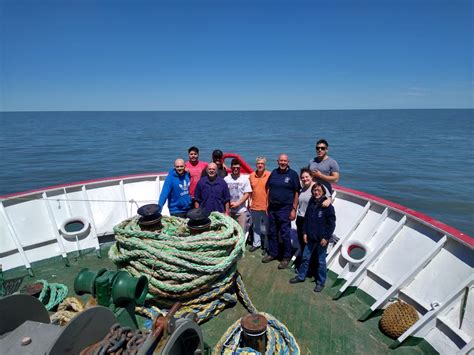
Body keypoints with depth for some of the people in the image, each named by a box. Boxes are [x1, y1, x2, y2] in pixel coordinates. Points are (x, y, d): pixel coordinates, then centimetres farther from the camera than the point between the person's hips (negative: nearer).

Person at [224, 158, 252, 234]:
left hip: (241, 211, -1)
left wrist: (237, 204, -9)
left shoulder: (245, 179, 1)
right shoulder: (226, 179, 3)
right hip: (229, 211, 1)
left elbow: (247, 194, -1)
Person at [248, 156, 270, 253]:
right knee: (255, 226, 18)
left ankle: (267, 246, 24)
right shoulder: (251, 176, 2)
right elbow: (250, 191, 9)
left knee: (267, 227, 10)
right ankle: (256, 243, 34)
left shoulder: (269, 175, -10)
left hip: (266, 206, -4)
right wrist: (248, 203, 7)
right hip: (254, 206, 4)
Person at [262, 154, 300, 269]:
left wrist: (294, 209, -9)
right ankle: (272, 253, 30)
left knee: (285, 234, 2)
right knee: (272, 232, 14)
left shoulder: (293, 174, -4)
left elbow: (297, 193, -5)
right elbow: (268, 188, 13)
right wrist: (267, 205, 7)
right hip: (272, 208, 5)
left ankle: (287, 257, 17)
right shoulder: (274, 172, 8)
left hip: (285, 209, -4)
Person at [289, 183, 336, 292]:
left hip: (322, 239, -5)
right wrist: (305, 233, 5)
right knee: (305, 257, 16)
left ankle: (320, 282, 25)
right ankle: (301, 276, 33)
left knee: (321, 261, 9)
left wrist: (326, 237, -13)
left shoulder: (328, 206, -14)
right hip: (310, 237, 5)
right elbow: (306, 219, 9)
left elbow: (331, 224, -12)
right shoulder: (311, 203, 2)